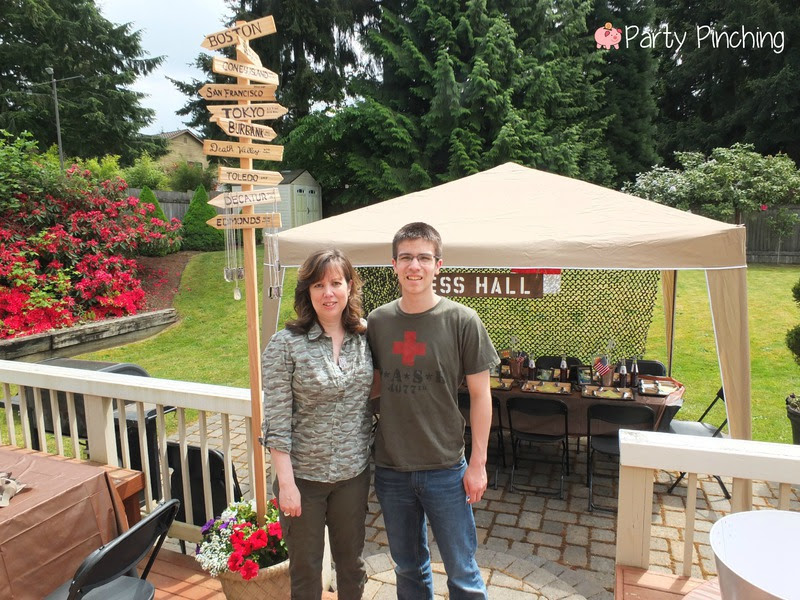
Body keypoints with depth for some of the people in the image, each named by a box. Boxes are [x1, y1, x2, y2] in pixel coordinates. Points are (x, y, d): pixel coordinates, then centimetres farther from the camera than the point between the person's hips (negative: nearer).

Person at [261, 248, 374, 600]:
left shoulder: (365, 337, -3)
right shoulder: (286, 344, -14)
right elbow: (276, 419, -13)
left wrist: (373, 455, 5)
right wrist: (286, 482, -13)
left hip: (354, 473, 3)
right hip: (303, 475, -3)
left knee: (351, 560, 22)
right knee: (305, 569, 17)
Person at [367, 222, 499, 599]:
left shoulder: (462, 321, -11)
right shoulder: (377, 321, -2)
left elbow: (480, 394, -5)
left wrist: (478, 462, -6)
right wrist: (368, 455, 6)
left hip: (445, 469, -3)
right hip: (391, 469, 3)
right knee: (408, 568, 22)